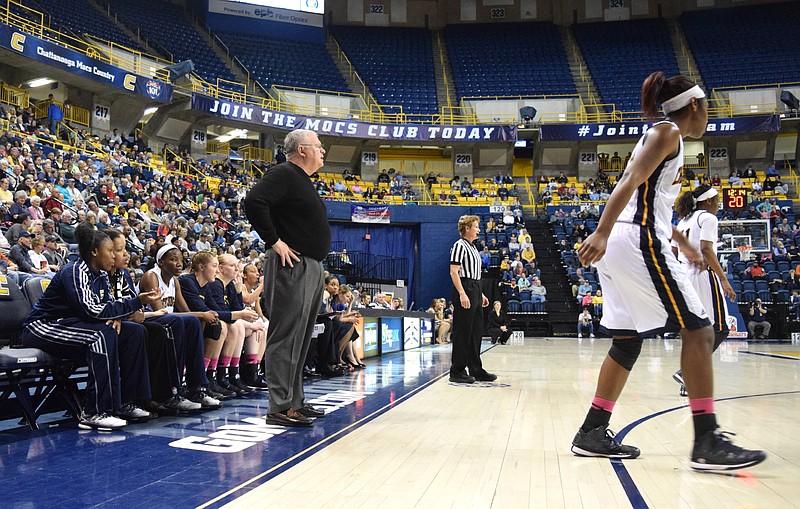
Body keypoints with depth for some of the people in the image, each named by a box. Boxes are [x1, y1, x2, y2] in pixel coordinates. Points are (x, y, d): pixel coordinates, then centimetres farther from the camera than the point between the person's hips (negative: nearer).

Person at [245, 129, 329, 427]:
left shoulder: (303, 181, 21)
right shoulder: (284, 174, -9)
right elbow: (254, 201, -24)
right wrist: (274, 241, -20)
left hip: (311, 268, 10)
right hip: (292, 266, -10)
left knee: (301, 338, 13)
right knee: (286, 337, -9)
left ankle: (295, 401, 21)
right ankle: (280, 408, -5)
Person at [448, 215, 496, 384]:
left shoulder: (472, 248, 19)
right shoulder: (459, 245, -10)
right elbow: (454, 272, -17)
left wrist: (480, 294, 21)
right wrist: (462, 294, -24)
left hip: (475, 290, 10)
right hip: (464, 289, -10)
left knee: (476, 331, 12)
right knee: (462, 332, -5)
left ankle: (476, 370, 20)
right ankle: (457, 371, 1)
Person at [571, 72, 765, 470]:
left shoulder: (661, 136, 26)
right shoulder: (668, 132, -3)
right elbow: (631, 181, -19)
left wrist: (682, 244, 47)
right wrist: (602, 234, -31)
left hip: (619, 246, 10)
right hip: (638, 241, -10)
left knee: (628, 340, 11)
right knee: (697, 330, -7)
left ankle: (593, 433, 14)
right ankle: (707, 442, -8)